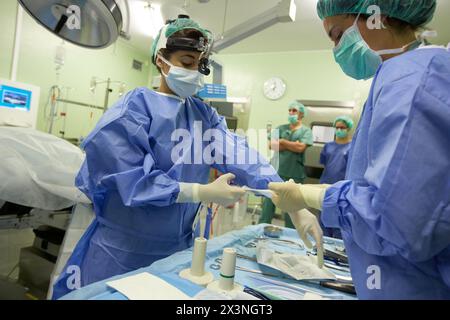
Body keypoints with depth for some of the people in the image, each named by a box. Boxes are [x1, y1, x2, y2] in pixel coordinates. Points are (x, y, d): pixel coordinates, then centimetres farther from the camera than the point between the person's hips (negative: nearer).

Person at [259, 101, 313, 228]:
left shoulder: (306, 131, 2)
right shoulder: (281, 128, 10)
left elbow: (300, 147, -14)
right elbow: (271, 145, -3)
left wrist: (282, 142, -4)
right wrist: (292, 145, -9)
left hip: (294, 175, -3)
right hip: (276, 172, 3)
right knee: (268, 202, 7)